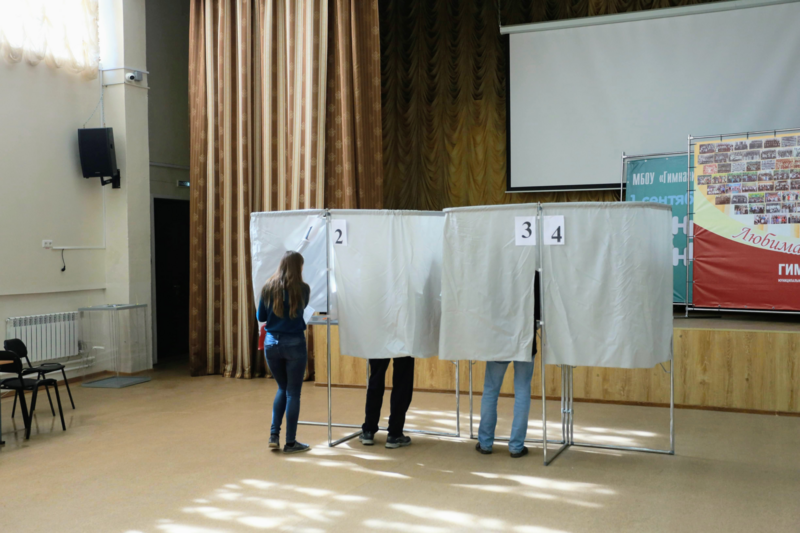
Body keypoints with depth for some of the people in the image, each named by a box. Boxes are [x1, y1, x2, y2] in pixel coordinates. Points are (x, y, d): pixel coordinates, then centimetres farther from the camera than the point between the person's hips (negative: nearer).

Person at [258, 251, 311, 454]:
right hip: (294, 343, -4)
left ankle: (274, 435, 14)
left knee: (282, 388, 20)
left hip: (271, 342, 4)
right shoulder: (302, 289, -8)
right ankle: (290, 442, 10)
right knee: (293, 392, 5)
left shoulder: (268, 288, 0)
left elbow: (261, 317, 8)